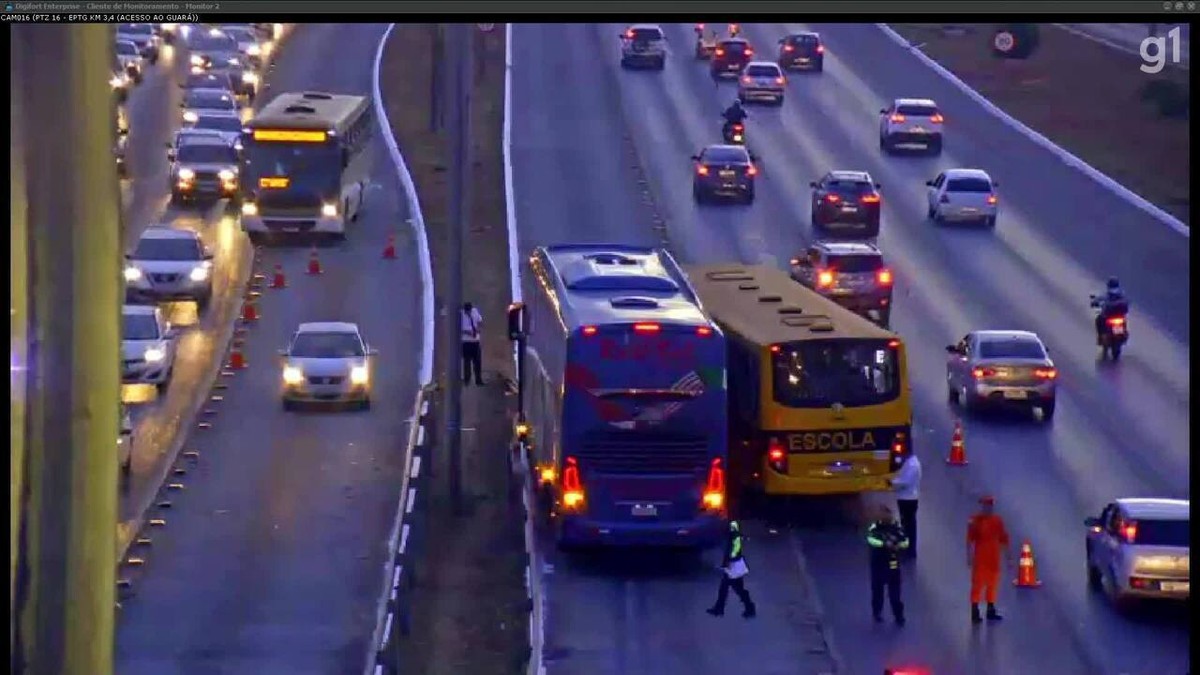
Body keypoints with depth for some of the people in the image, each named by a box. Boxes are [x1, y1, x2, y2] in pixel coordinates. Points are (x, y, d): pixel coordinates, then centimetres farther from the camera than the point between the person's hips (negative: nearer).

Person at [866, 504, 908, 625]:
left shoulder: (897, 527, -4)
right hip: (878, 563, 0)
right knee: (877, 589, 14)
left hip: (893, 563, 0)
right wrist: (884, 544, -42)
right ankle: (877, 612, 34)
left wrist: (899, 545, -26)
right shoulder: (875, 527, -11)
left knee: (895, 592, 2)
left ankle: (899, 615, 12)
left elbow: (905, 541, -3)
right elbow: (871, 539, -29)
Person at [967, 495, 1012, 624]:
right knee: (978, 584, -4)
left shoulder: (998, 521, 7)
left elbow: (1004, 540, 11)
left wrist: (1009, 556, 11)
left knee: (993, 584, 12)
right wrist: (970, 556, -14)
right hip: (980, 559, -5)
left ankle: (991, 610, 23)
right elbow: (970, 540, -8)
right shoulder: (975, 521, -7)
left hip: (994, 559, 5)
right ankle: (975, 612, -1)